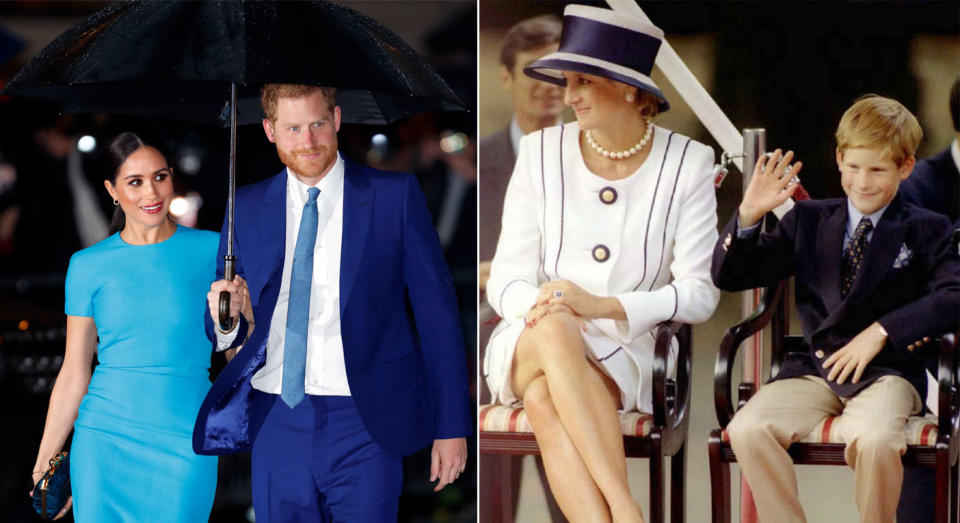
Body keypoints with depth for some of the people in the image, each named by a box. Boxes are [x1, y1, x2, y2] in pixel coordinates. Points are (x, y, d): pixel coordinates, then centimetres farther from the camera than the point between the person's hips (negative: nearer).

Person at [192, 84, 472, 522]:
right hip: (276, 425, 3)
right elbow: (225, 331, 14)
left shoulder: (394, 196, 1)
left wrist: (451, 426, -3)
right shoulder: (247, 208, 9)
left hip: (363, 424, -3)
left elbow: (437, 314, 1)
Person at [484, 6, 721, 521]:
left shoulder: (686, 163, 1)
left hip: (621, 354, -1)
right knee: (555, 328, -36)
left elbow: (699, 293, -5)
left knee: (544, 398, -34)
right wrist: (543, 306, -22)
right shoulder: (542, 151, 5)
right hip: (526, 344, 1)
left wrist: (603, 305, -20)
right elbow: (505, 281, 2)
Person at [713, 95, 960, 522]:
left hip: (886, 370, -3)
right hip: (813, 369, 3)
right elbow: (729, 276, 11)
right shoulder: (808, 221, 15)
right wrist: (748, 215, -6)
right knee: (747, 430, -26)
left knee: (873, 438, -36)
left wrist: (882, 332, -17)